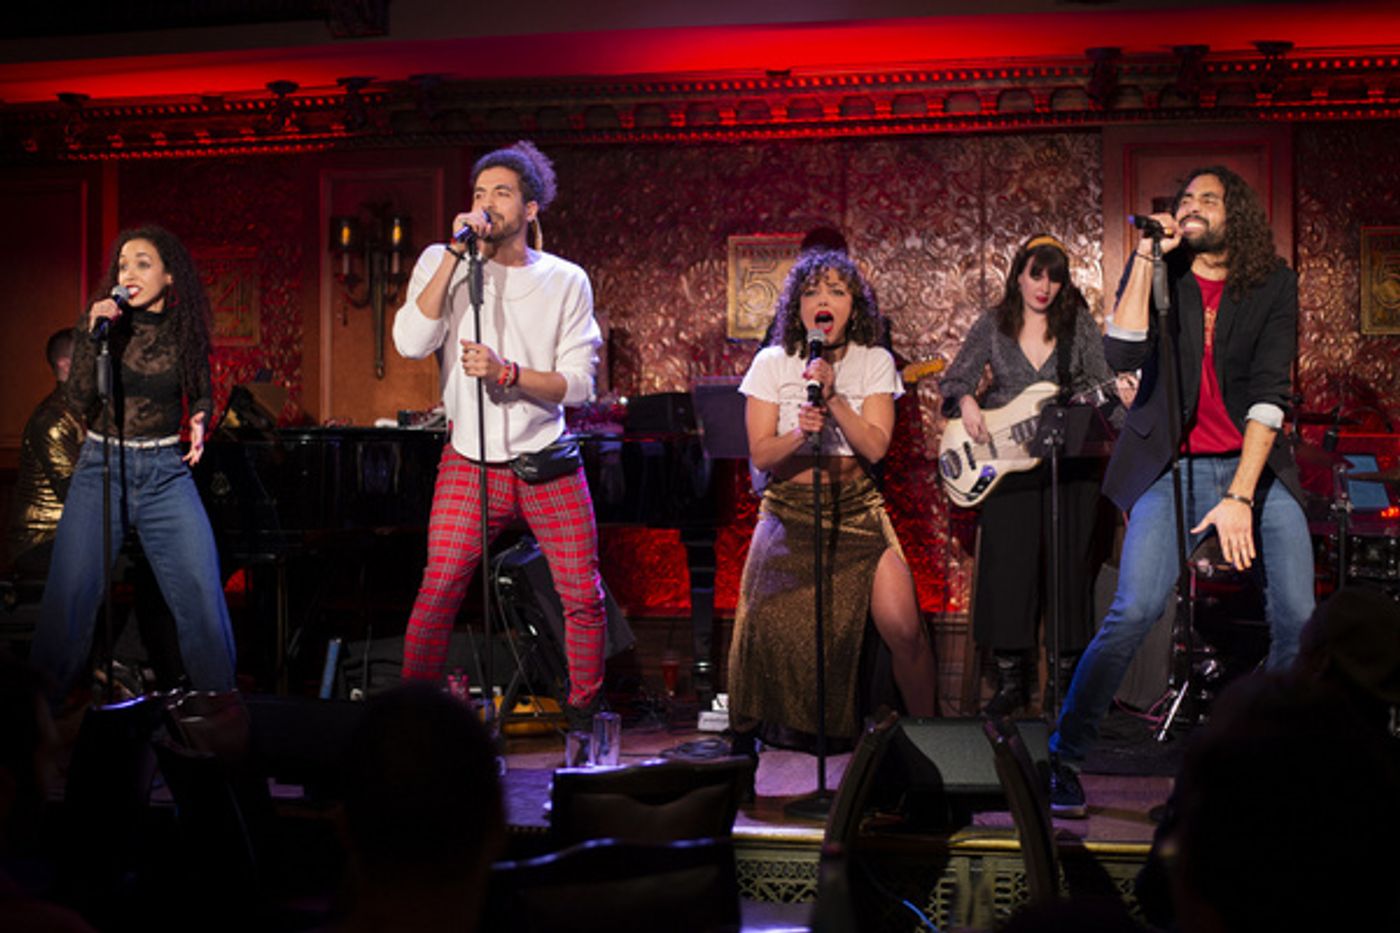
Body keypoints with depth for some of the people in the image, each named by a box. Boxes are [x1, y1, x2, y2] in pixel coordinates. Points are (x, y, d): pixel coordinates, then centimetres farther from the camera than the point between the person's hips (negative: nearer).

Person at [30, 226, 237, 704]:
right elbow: (81, 399, -10)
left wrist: (199, 423, -7)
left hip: (166, 471, 1)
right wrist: (95, 335, -21)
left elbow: (202, 394, 15)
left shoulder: (184, 329, 3)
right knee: (68, 597, -6)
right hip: (101, 466, -1)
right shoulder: (102, 320, -1)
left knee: (202, 593, -8)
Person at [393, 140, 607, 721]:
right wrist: (456, 254, -17)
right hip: (469, 465, -1)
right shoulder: (442, 264, 1)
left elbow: (578, 384, -4)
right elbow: (411, 343, -16)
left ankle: (584, 710, 21)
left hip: (549, 465, 1)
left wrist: (505, 372, -21)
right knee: (438, 592, -10)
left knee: (584, 597, 2)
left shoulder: (565, 281, 1)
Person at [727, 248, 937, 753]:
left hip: (854, 508, 0)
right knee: (768, 621, -24)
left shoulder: (874, 362, 2)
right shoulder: (772, 364, 1)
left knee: (903, 628, -18)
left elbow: (875, 446, -9)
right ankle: (747, 730, 0)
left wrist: (832, 397, -21)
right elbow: (761, 454, -4)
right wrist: (801, 432, -24)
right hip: (789, 509, 0)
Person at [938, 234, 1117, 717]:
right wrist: (967, 404, -13)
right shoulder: (992, 325, 6)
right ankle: (1011, 679, 9)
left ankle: (1068, 674, 13)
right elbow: (955, 379, 7)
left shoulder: (1079, 323, 5)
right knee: (1006, 565, -1)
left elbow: (1100, 382, 4)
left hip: (1070, 460, 0)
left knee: (1068, 565, 1)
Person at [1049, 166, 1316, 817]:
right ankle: (1063, 758, -7)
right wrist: (1147, 256, -14)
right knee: (1136, 611, -19)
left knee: (1296, 617, -11)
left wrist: (1239, 498, -15)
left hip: (1254, 465, 2)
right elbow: (1122, 355, -15)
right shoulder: (1157, 272, 3)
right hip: (1172, 466, -1)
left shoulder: (1273, 285, 1)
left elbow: (1269, 395, -7)